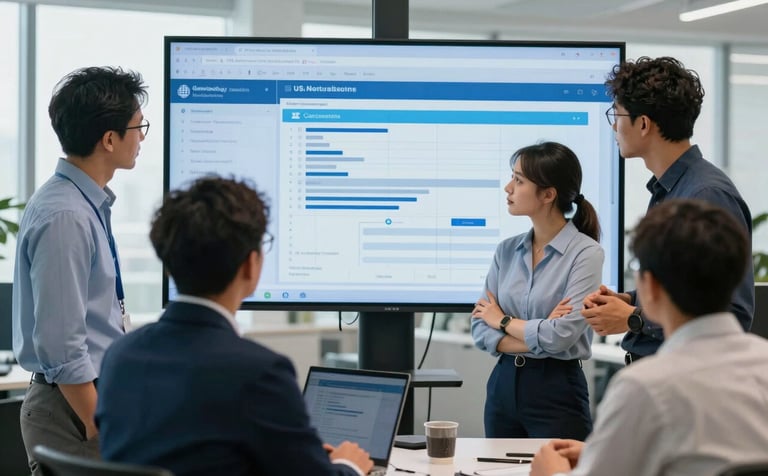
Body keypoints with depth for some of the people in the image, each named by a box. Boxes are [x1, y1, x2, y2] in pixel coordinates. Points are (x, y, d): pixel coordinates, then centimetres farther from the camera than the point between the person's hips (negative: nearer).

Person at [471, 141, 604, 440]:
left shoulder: (586, 252, -11)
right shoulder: (507, 251, 6)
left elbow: (563, 335, -19)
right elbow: (480, 331, 2)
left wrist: (504, 321, -4)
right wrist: (536, 340, -13)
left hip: (557, 390, -5)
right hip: (503, 384, 5)